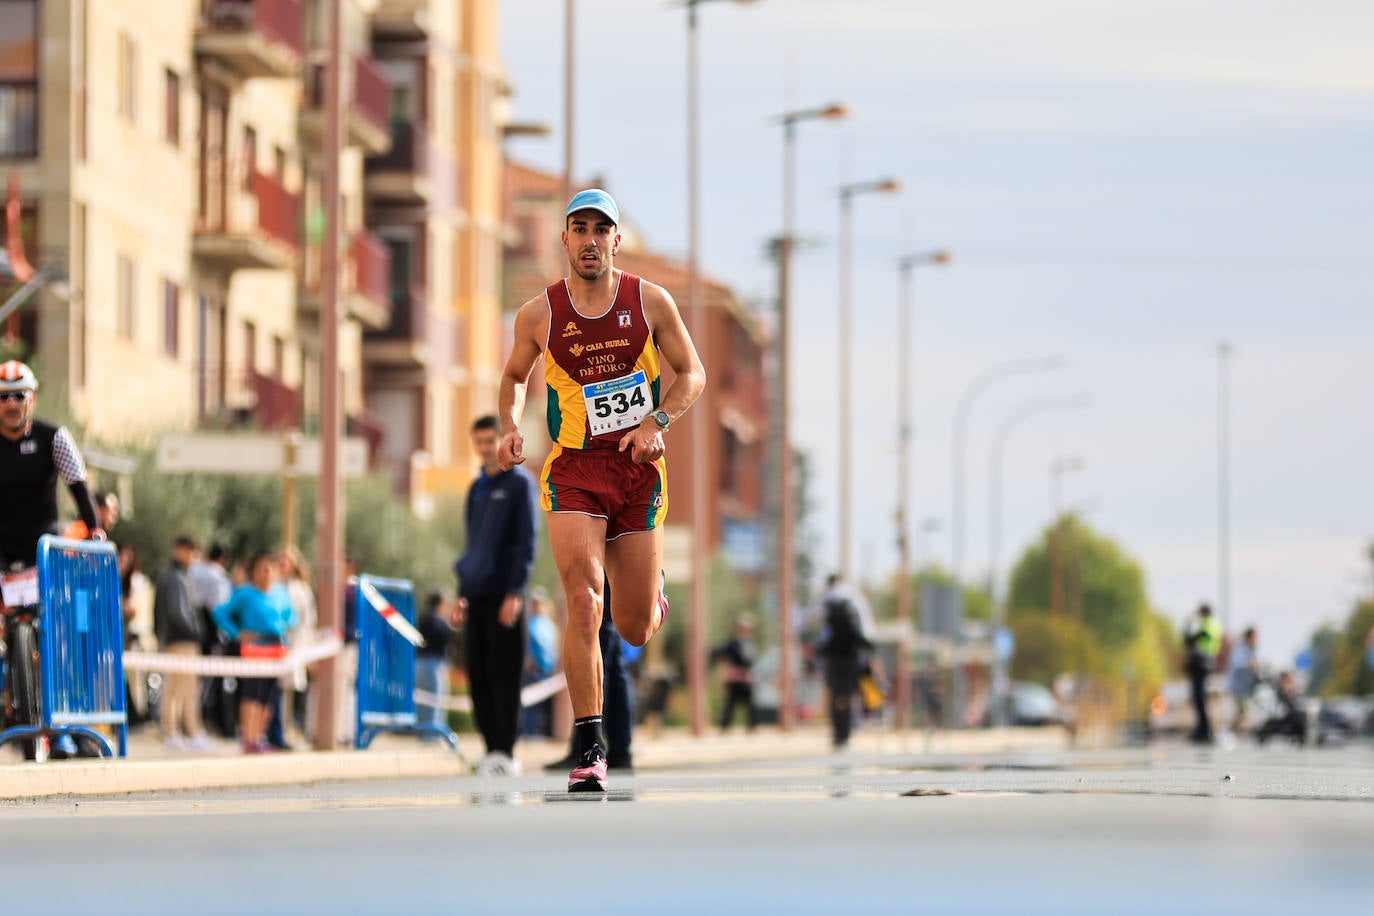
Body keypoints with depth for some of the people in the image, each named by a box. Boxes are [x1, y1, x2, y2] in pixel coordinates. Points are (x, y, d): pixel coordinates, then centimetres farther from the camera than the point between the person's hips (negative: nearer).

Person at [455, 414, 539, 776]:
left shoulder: (519, 483, -2)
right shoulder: (477, 488, 17)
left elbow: (526, 541, -8)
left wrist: (514, 592, -15)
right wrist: (462, 592, 16)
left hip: (503, 594, -6)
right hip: (475, 595, 7)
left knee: (503, 675, -7)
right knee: (478, 674, 4)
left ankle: (506, 751, -6)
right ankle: (492, 747, 9)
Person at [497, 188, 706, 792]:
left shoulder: (651, 302, 0)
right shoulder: (539, 314, 0)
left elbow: (692, 374, 6)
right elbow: (514, 377, 18)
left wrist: (657, 422, -11)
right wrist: (510, 428, -2)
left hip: (639, 469, 1)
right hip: (573, 469, -1)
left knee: (636, 631, 5)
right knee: (583, 604, -20)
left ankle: (649, 587, 45)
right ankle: (590, 748, -15)